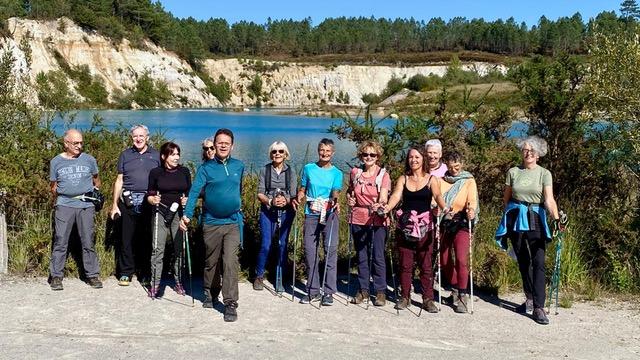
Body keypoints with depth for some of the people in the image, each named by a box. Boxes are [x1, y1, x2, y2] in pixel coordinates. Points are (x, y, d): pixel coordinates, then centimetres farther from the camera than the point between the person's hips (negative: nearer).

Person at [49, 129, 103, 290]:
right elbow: (54, 187, 13)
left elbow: (96, 180, 19)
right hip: (64, 205, 0)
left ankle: (92, 275, 10)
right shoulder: (56, 162, 7)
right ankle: (56, 276, 6)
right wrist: (61, 198, 5)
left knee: (88, 242, 3)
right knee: (60, 242, -2)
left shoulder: (89, 160, 8)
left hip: (86, 206, 1)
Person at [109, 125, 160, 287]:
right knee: (127, 238, 0)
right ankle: (125, 273, 9)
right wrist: (114, 204, 6)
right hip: (128, 200, 1)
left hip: (149, 201, 0)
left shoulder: (156, 155, 11)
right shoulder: (125, 155, 13)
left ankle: (145, 274, 12)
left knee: (147, 238, 3)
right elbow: (119, 180, 12)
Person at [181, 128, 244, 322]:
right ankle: (208, 292, 38)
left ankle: (230, 304, -6)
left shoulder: (239, 166, 5)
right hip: (211, 223, 0)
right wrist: (187, 215, -23)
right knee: (211, 262, 15)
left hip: (233, 223, 0)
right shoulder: (206, 168, -3)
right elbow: (194, 191, -12)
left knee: (231, 263, -10)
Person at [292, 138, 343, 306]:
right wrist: (298, 199, -7)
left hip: (329, 215, -2)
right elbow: (302, 190, 14)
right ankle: (313, 290, 13)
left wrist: (335, 201, -29)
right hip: (311, 215, 2)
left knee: (331, 251, -8)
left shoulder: (336, 173, 7)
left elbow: (335, 192, -7)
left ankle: (328, 292, -3)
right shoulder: (308, 169, 11)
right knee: (310, 252, 3)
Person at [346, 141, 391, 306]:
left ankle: (380, 291, 6)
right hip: (358, 220, 4)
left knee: (378, 257, -4)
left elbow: (383, 198, -17)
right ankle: (363, 290, 19)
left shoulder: (383, 175, -5)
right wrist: (349, 198, 4)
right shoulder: (355, 173, 6)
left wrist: (378, 206, -38)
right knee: (361, 256, 9)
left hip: (377, 220, -4)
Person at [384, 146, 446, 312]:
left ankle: (428, 299, 8)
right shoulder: (403, 179, 8)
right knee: (405, 264, 6)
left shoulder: (431, 179, 3)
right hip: (405, 226, 2)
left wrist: (444, 208, -34)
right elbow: (396, 196, -7)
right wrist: (388, 207, -28)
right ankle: (405, 297, 17)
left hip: (424, 226, -2)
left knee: (425, 264, 0)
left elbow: (437, 195, -13)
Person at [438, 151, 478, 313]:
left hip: (461, 223, -3)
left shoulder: (468, 180, 5)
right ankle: (455, 289, 31)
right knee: (444, 260, 8)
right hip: (443, 223, 3)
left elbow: (472, 200, -10)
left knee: (461, 260, -15)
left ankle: (462, 296, -1)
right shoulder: (441, 180, 10)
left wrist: (471, 210, -32)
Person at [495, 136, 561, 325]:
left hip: (535, 220, -2)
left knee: (538, 263, -10)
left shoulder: (544, 174, -2)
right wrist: (507, 218, 7)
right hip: (516, 220, 3)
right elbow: (506, 198, 11)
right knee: (523, 261, 11)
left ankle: (538, 307, -11)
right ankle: (529, 298, 27)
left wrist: (556, 218, -29)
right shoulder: (513, 172, 5)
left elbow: (549, 199, -13)